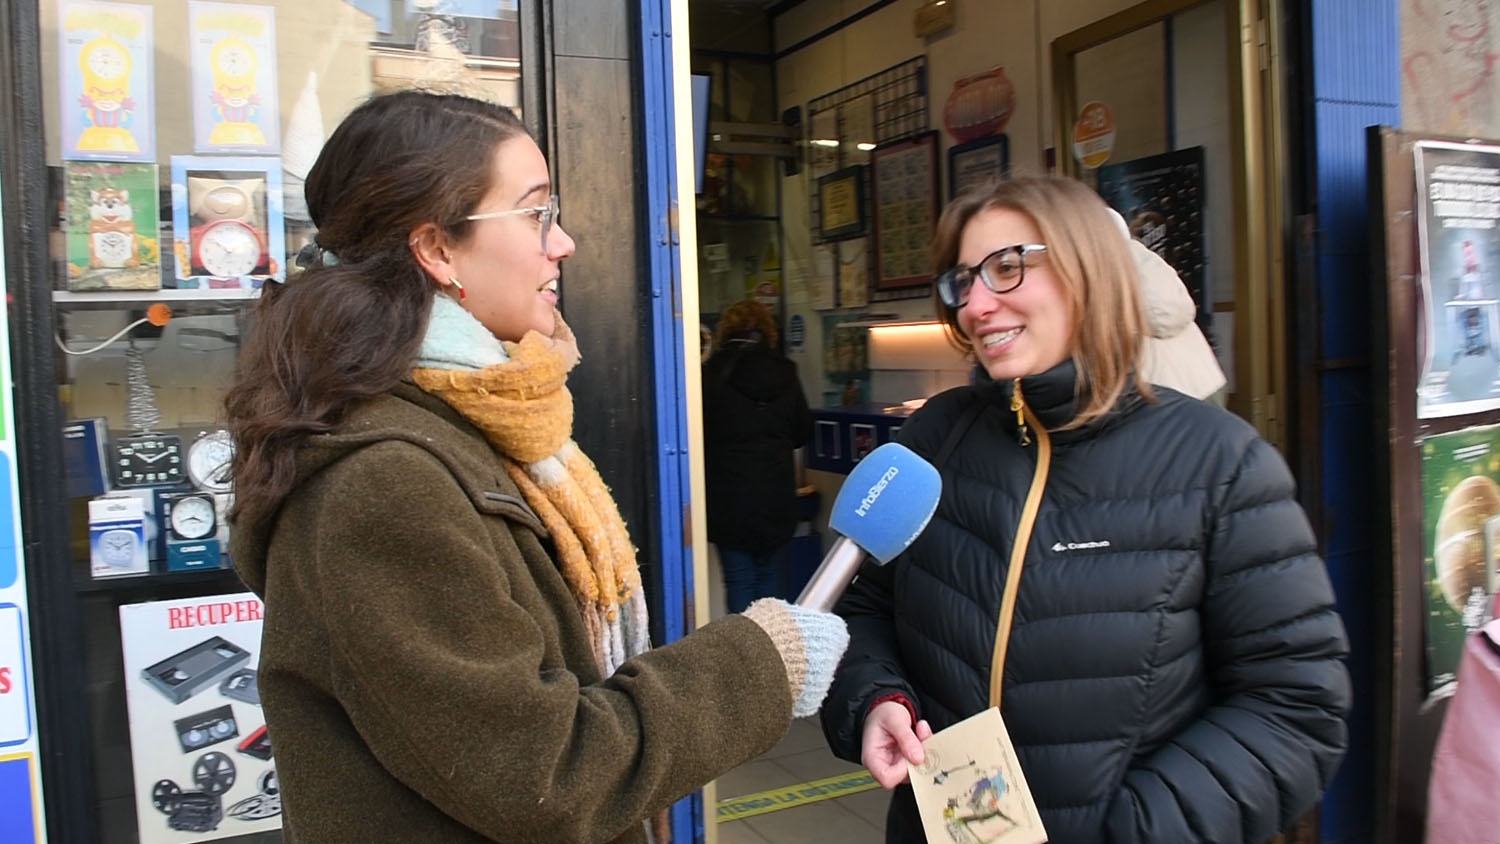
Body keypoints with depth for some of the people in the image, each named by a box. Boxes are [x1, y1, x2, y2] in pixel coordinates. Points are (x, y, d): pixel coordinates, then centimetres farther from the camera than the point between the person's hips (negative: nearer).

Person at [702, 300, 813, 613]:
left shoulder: (711, 374, -10)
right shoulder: (784, 373, 0)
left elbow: (700, 434, -3)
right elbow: (804, 432, 9)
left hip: (729, 495, -3)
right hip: (776, 493, 3)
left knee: (739, 578, 4)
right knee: (768, 571, 19)